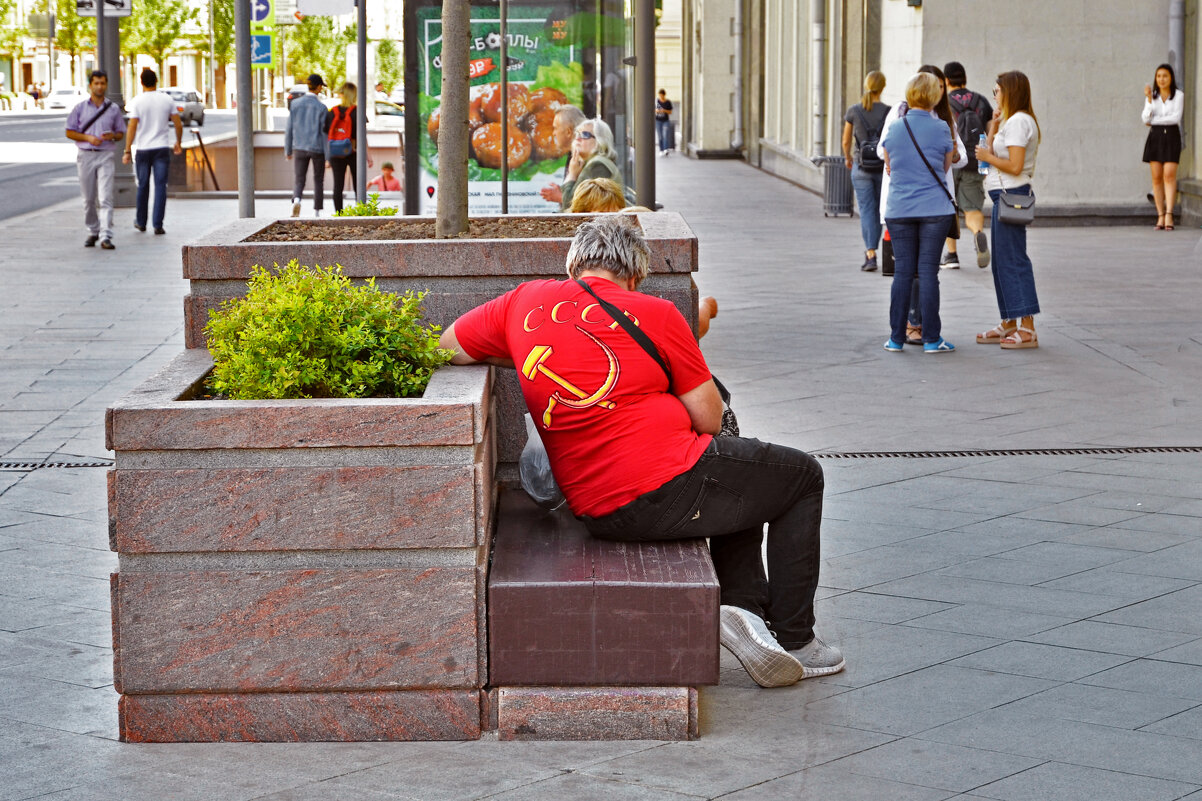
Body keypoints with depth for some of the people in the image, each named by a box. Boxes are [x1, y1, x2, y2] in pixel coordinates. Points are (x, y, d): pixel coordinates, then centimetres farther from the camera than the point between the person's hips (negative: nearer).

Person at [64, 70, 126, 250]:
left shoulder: (113, 109, 8)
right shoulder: (80, 108, 6)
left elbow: (121, 133, 13)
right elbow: (70, 132, 6)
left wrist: (112, 136, -10)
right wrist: (88, 137, -10)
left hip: (106, 156, -1)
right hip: (86, 155, 1)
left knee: (105, 198, -12)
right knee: (88, 199, 7)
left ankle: (106, 236, -17)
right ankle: (93, 232, 23)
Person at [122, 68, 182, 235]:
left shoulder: (137, 101, -6)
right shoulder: (167, 100, 1)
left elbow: (132, 127, -10)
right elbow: (178, 124, 3)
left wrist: (127, 151, -8)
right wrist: (178, 143, 18)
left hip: (143, 148, 0)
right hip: (162, 148, 0)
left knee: (143, 186, 12)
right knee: (160, 186, -1)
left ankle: (141, 222, 24)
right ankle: (158, 225, -7)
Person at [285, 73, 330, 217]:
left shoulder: (295, 104, -1)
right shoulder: (321, 107, -10)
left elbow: (289, 128, 2)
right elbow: (324, 132, -10)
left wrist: (288, 150, 11)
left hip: (300, 147, 2)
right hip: (318, 148, -2)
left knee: (299, 180, 2)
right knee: (318, 180, 14)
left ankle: (296, 199, -27)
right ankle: (317, 210, 19)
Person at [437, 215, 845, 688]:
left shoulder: (525, 302, 7)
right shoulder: (656, 313, -2)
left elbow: (449, 347, 22)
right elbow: (709, 419, 0)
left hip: (597, 514, 6)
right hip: (674, 486, -6)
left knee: (740, 489, 33)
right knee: (803, 477, 20)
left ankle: (744, 604, 12)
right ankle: (793, 640, 17)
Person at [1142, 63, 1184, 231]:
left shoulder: (1179, 95, 0)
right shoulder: (1151, 96, 8)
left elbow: (1176, 117, -11)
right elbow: (1146, 119, -3)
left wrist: (1153, 121, -7)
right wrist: (1149, 99, -14)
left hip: (1172, 137, -3)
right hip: (1155, 137, 3)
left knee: (1169, 175, -15)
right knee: (1156, 177, -1)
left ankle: (1169, 216, -20)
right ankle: (1160, 217, 3)